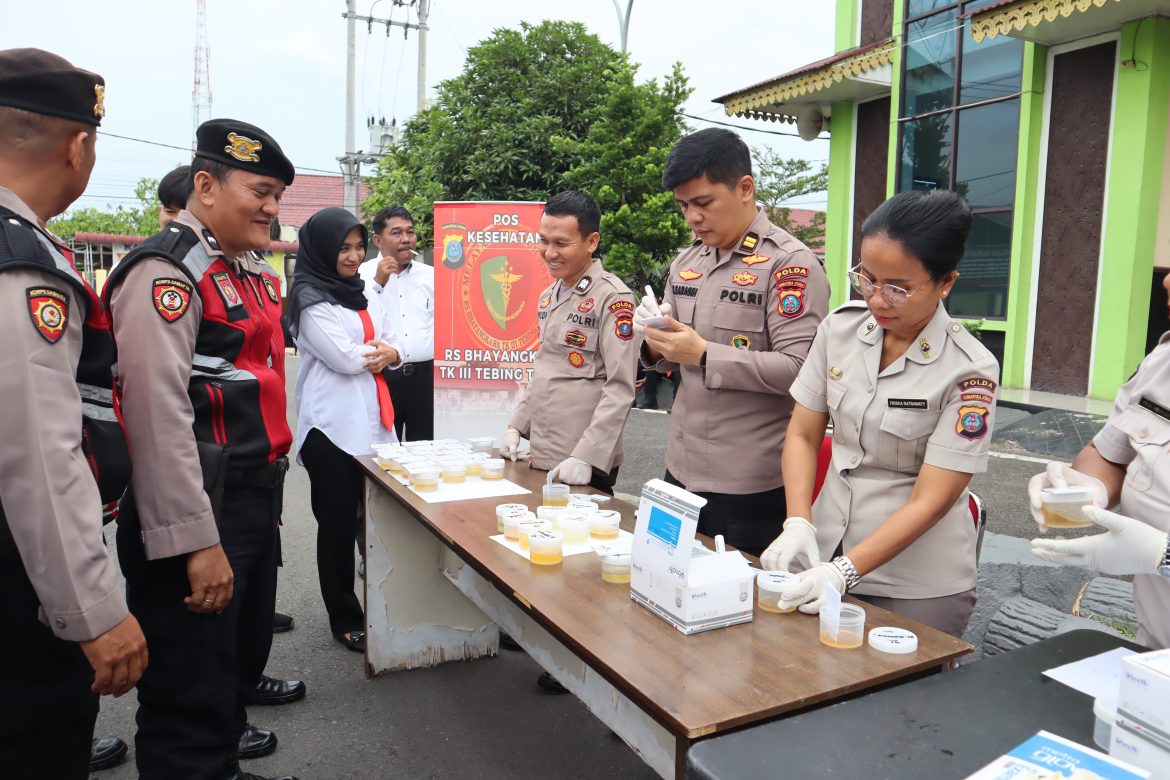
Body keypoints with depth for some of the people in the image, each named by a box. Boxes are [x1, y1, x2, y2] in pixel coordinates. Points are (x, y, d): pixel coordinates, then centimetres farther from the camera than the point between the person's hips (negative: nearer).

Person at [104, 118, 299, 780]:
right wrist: (196, 543, -23)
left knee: (246, 649, 25)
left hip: (258, 496, 9)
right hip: (199, 510, -9)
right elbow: (159, 415, -23)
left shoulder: (252, 271, 13)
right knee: (192, 697, 4)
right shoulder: (166, 271, -16)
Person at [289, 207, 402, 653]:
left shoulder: (365, 293, 15)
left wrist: (391, 354, -10)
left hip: (374, 422, 6)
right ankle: (344, 620, 17)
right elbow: (344, 358, -15)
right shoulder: (310, 299, -6)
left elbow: (393, 346, 12)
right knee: (338, 524, 4)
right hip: (332, 427, -6)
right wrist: (378, 350, 2)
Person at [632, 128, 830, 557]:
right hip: (681, 472, 7)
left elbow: (798, 369, -19)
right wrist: (656, 346, -4)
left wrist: (705, 355, -21)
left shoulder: (790, 263, -10)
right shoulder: (686, 262, 10)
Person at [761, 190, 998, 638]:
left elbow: (930, 501, -17)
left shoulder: (969, 370, -17)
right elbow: (802, 434, 0)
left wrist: (844, 572, -24)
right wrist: (798, 524, -13)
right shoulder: (840, 328, -5)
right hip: (828, 550, 4)